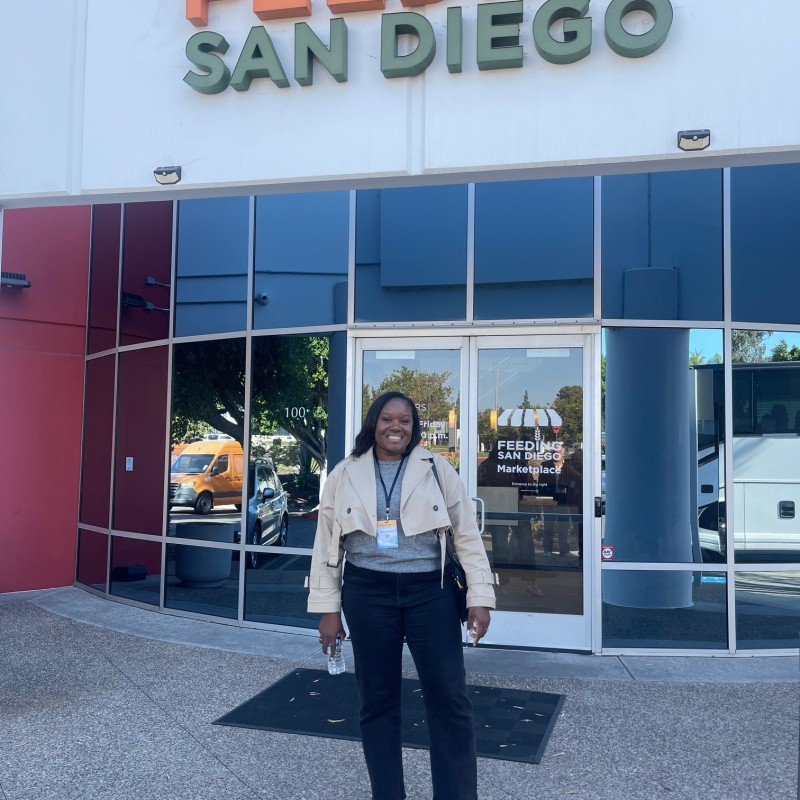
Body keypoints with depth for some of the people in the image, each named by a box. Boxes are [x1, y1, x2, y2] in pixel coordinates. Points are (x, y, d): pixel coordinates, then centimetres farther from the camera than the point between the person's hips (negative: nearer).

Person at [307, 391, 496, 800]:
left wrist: (480, 597, -2)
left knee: (450, 698, 0)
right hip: (368, 594, 1)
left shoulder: (437, 469, 2)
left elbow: (467, 535, 3)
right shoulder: (345, 475, 4)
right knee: (377, 701, 10)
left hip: (430, 591, 0)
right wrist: (327, 608, 4)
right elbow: (326, 543, 6)